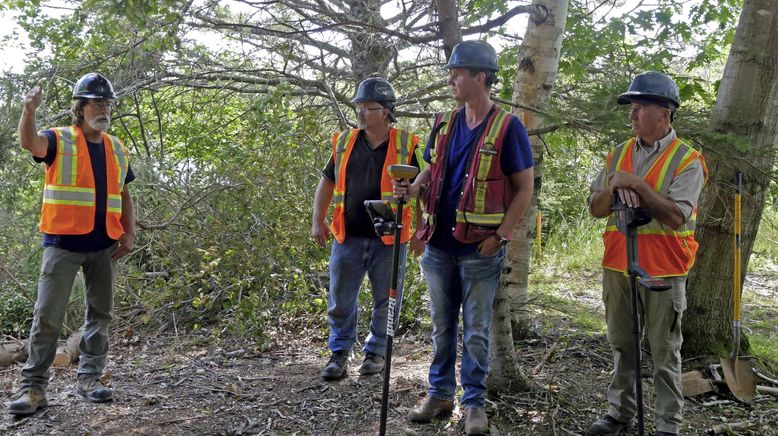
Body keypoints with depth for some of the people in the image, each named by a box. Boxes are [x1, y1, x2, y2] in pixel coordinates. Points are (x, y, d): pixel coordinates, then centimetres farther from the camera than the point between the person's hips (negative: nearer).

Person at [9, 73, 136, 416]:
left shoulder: (117, 149, 13)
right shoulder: (59, 141, 1)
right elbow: (28, 142, -22)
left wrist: (129, 235, 6)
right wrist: (30, 110, -41)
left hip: (105, 246, 5)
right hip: (63, 243, -4)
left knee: (100, 313, 7)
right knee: (48, 315, -4)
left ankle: (90, 377, 15)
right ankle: (33, 385, 2)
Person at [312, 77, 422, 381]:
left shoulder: (406, 146, -3)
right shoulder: (345, 142, 6)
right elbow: (327, 182, 14)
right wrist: (318, 221, 7)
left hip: (388, 241, -2)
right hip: (348, 238, 3)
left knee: (385, 301, 10)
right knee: (340, 300, 8)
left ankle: (376, 351, 29)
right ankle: (340, 353, 25)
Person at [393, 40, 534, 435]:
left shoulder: (507, 127, -9)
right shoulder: (445, 123, 7)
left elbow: (524, 187, -7)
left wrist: (502, 234, -13)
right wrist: (413, 188, -5)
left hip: (480, 249, -5)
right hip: (440, 244, 5)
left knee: (476, 331, 5)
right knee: (442, 326, 15)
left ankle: (474, 403, 19)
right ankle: (440, 394, 28)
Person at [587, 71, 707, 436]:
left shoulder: (686, 160, -7)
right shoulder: (619, 154, 9)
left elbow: (677, 217, -17)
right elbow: (595, 209, 7)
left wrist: (638, 184, -19)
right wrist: (615, 186, -12)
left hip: (663, 270, -5)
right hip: (618, 265, 5)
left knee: (665, 352, 4)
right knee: (622, 344, 14)